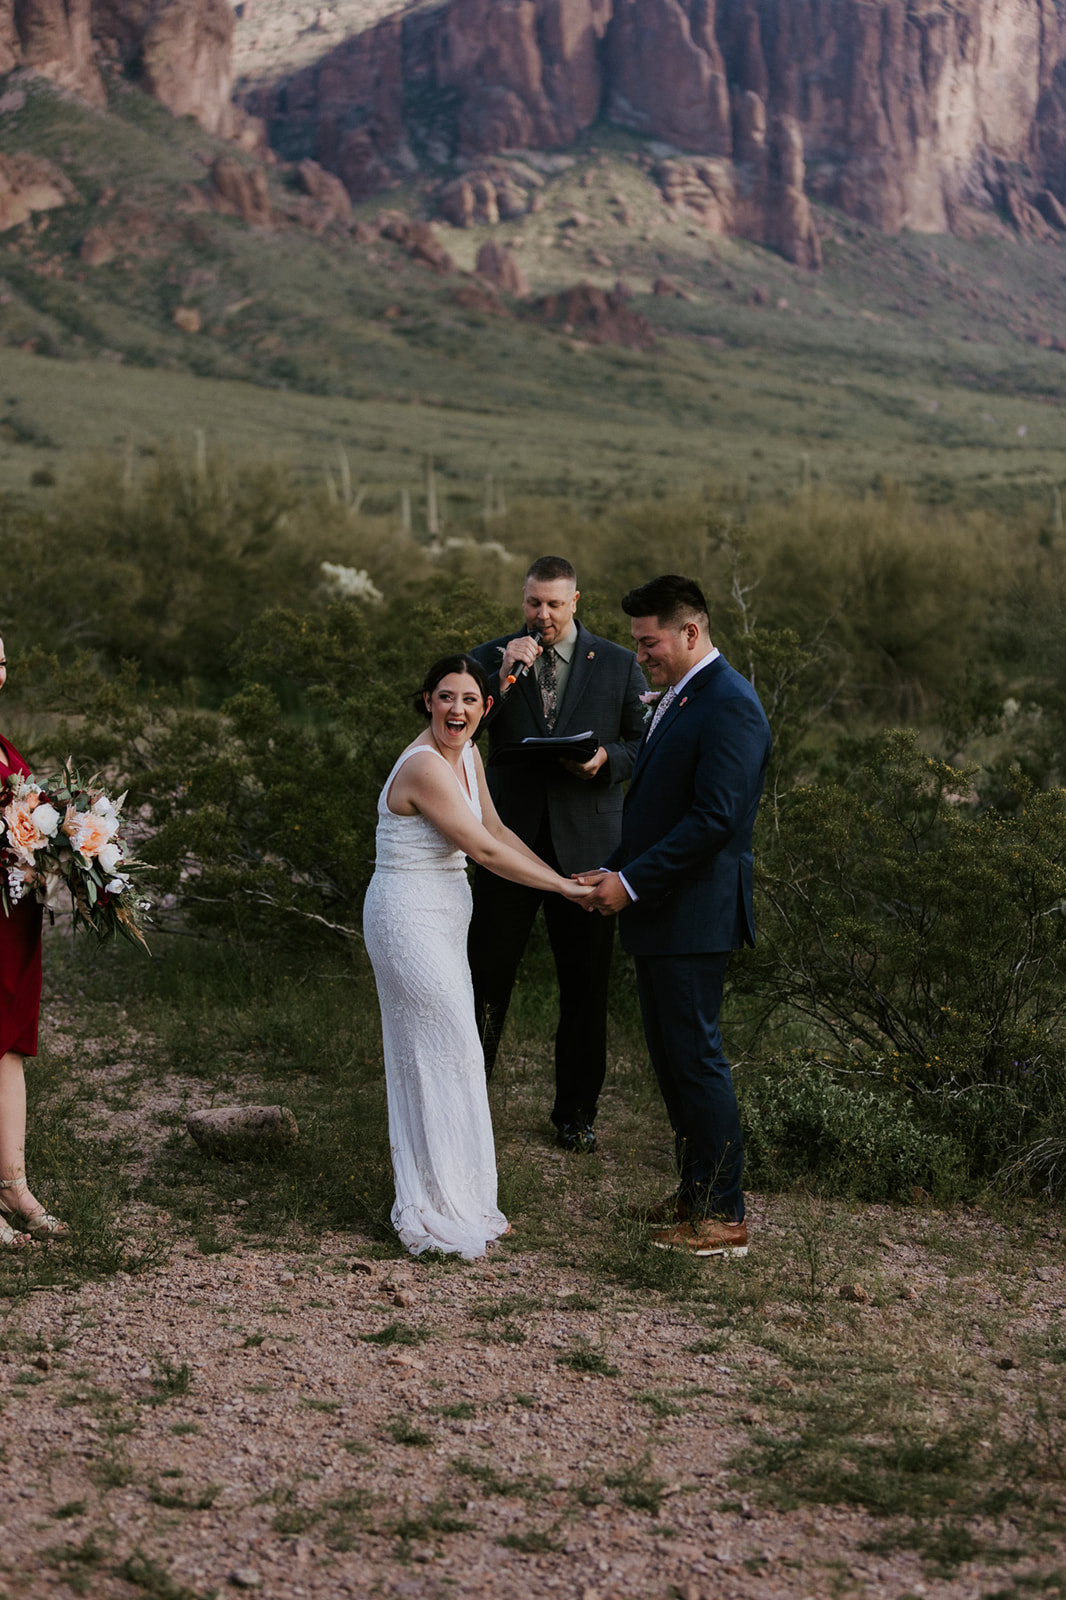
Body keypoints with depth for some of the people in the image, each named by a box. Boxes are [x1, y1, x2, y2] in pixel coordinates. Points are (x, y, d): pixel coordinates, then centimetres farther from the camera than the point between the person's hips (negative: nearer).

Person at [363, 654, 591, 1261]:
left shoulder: (467, 755, 7)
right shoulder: (425, 767, -22)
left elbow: (496, 829, 17)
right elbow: (485, 851, -20)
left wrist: (562, 877, 9)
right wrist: (563, 887, -12)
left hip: (441, 918, 9)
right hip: (411, 919, -9)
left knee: (429, 1054, 14)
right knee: (450, 1053, -4)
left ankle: (434, 1203, 24)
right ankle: (441, 1211, 7)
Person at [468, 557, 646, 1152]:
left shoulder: (617, 664, 5)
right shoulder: (492, 657, 5)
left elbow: (648, 741, 7)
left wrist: (608, 759, -14)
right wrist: (504, 676, -16)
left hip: (585, 842, 0)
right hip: (511, 837, 0)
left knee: (586, 984, 7)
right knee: (487, 974, 1)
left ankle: (576, 1113, 20)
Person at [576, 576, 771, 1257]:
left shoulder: (729, 706, -17)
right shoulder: (678, 699, 15)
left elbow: (713, 819, -23)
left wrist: (632, 882, -19)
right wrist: (614, 869, 8)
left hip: (695, 915, -10)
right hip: (659, 914, 10)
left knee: (697, 1056, -4)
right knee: (671, 1055, 15)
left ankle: (725, 1217, 4)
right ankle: (696, 1193, 26)